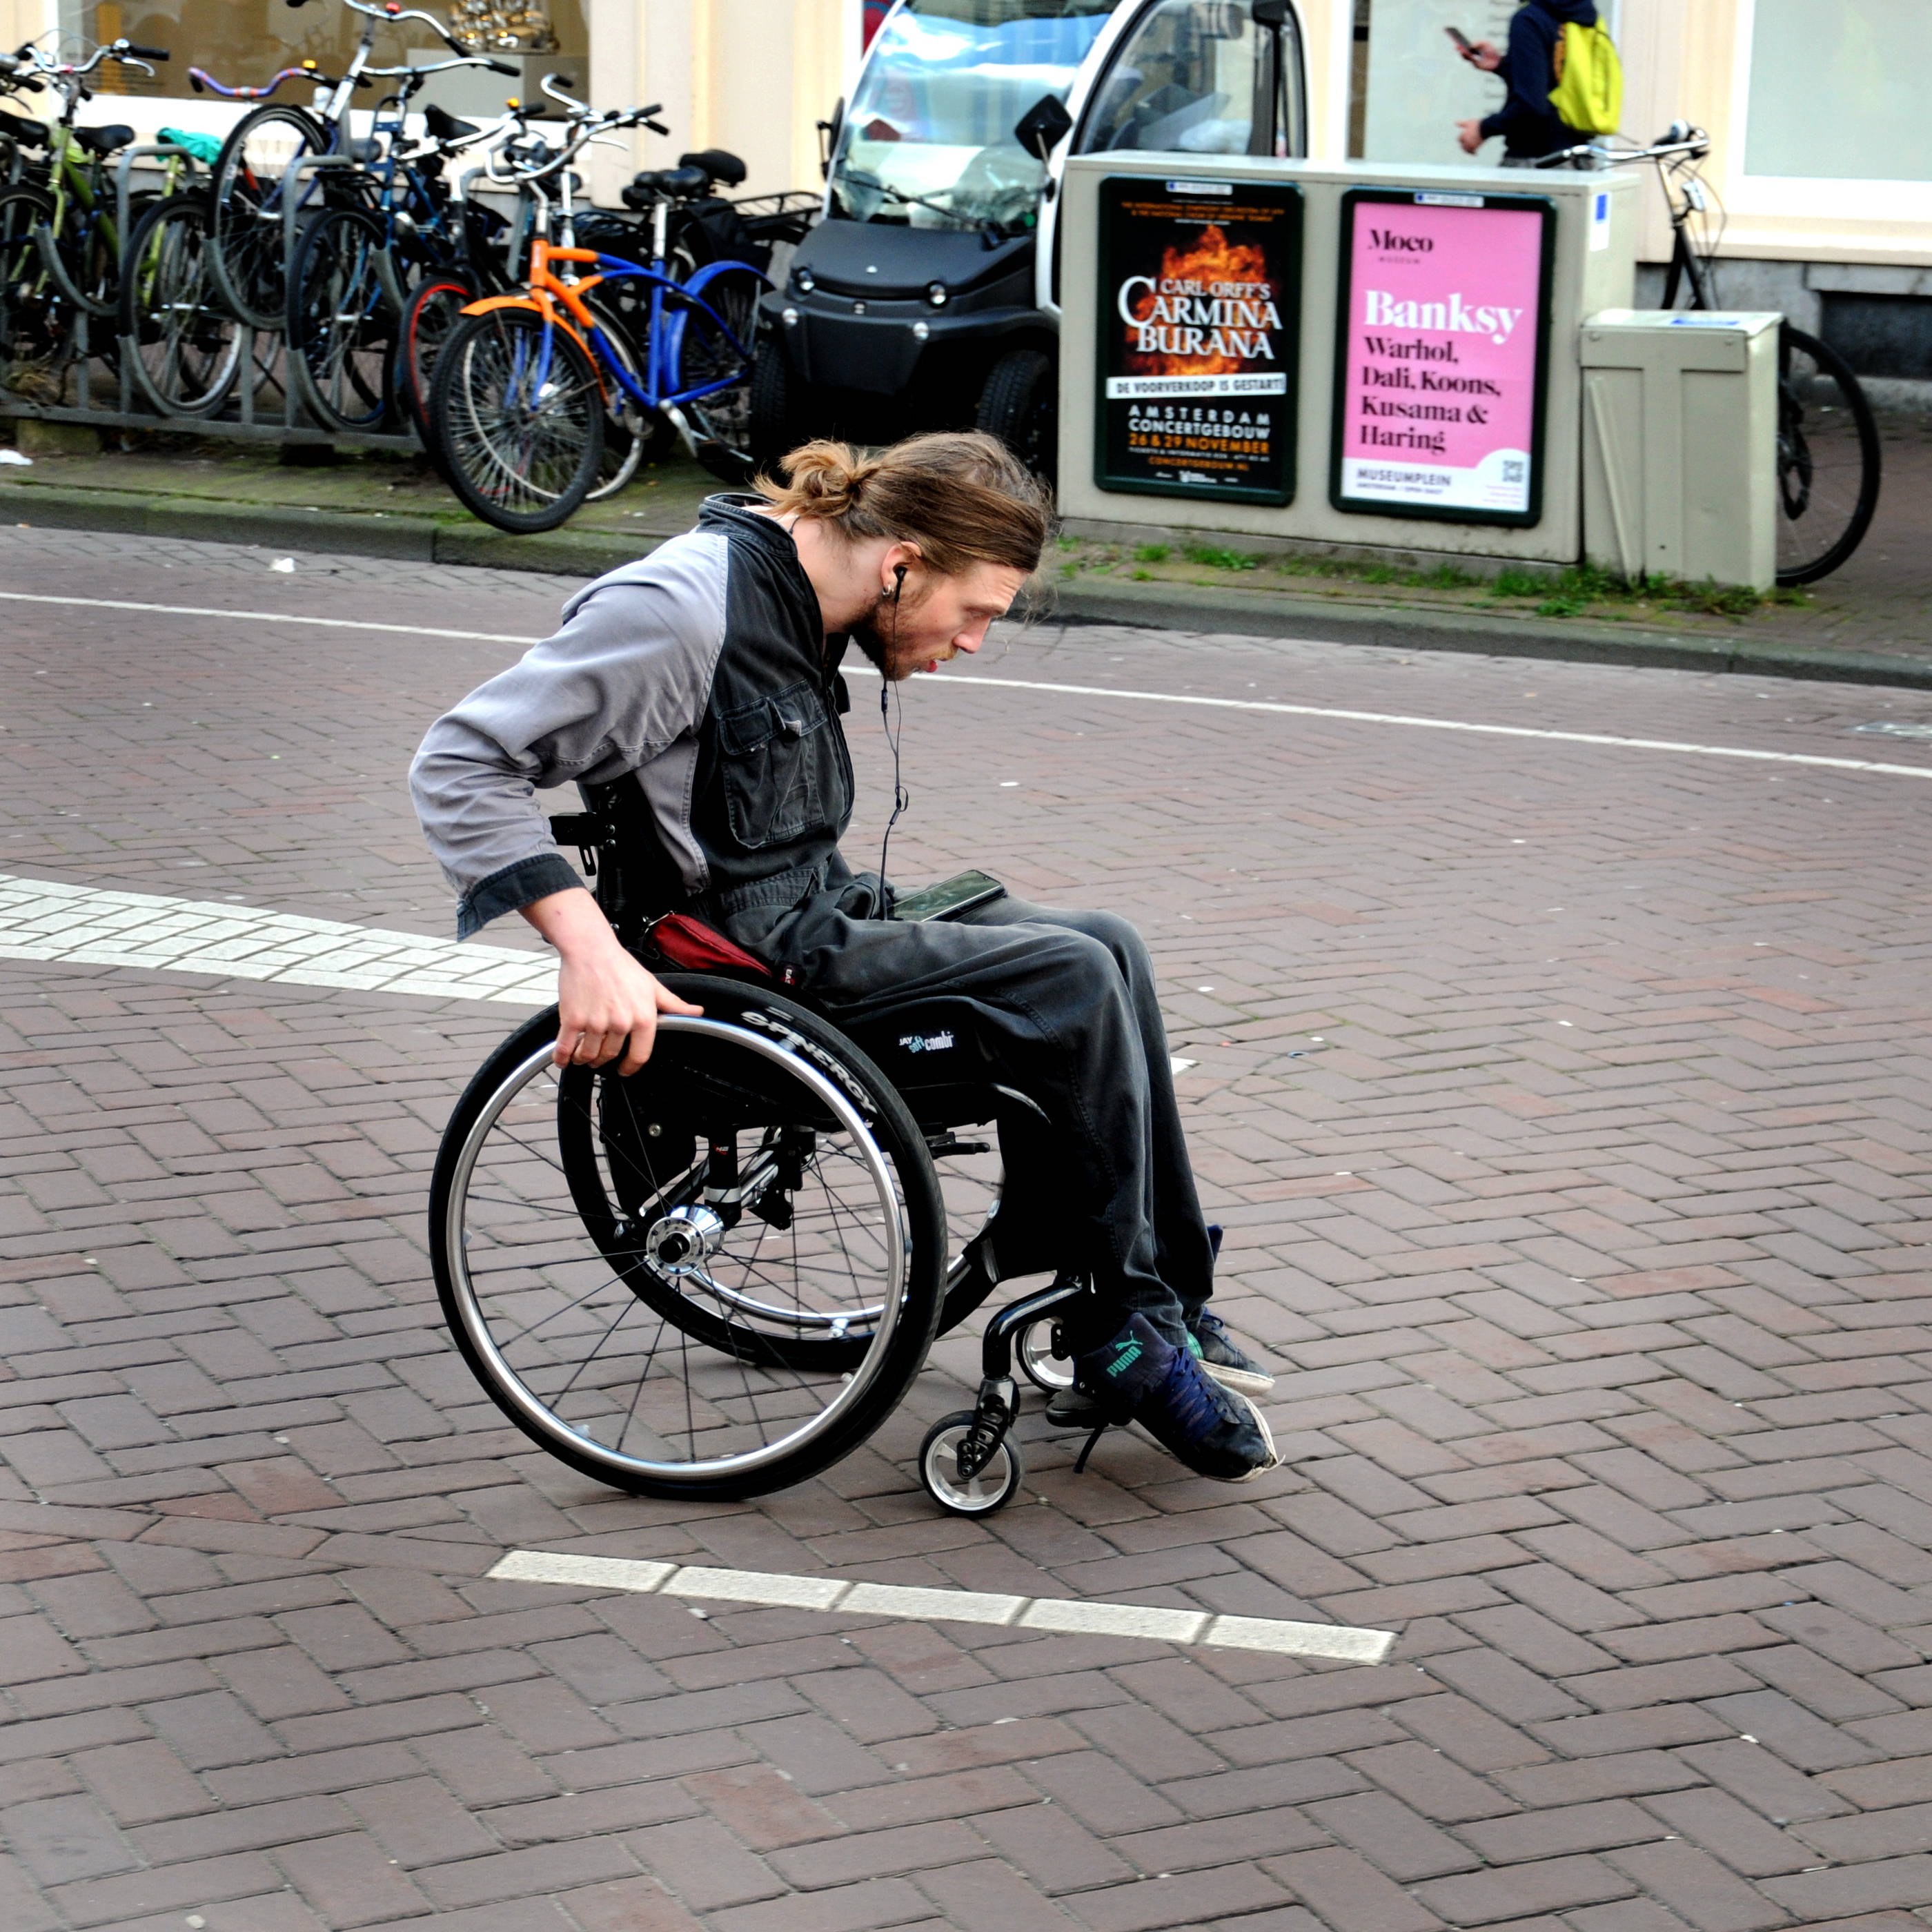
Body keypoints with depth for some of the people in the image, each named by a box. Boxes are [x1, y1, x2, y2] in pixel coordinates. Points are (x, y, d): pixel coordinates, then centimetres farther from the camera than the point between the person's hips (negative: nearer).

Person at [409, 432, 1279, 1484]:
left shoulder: (796, 596, 7)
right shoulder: (685, 609, -21)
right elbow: (458, 763, -24)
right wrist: (588, 948, -31)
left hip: (817, 917, 10)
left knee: (1104, 950, 0)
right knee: (1078, 981, -16)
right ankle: (1129, 1336, -5)